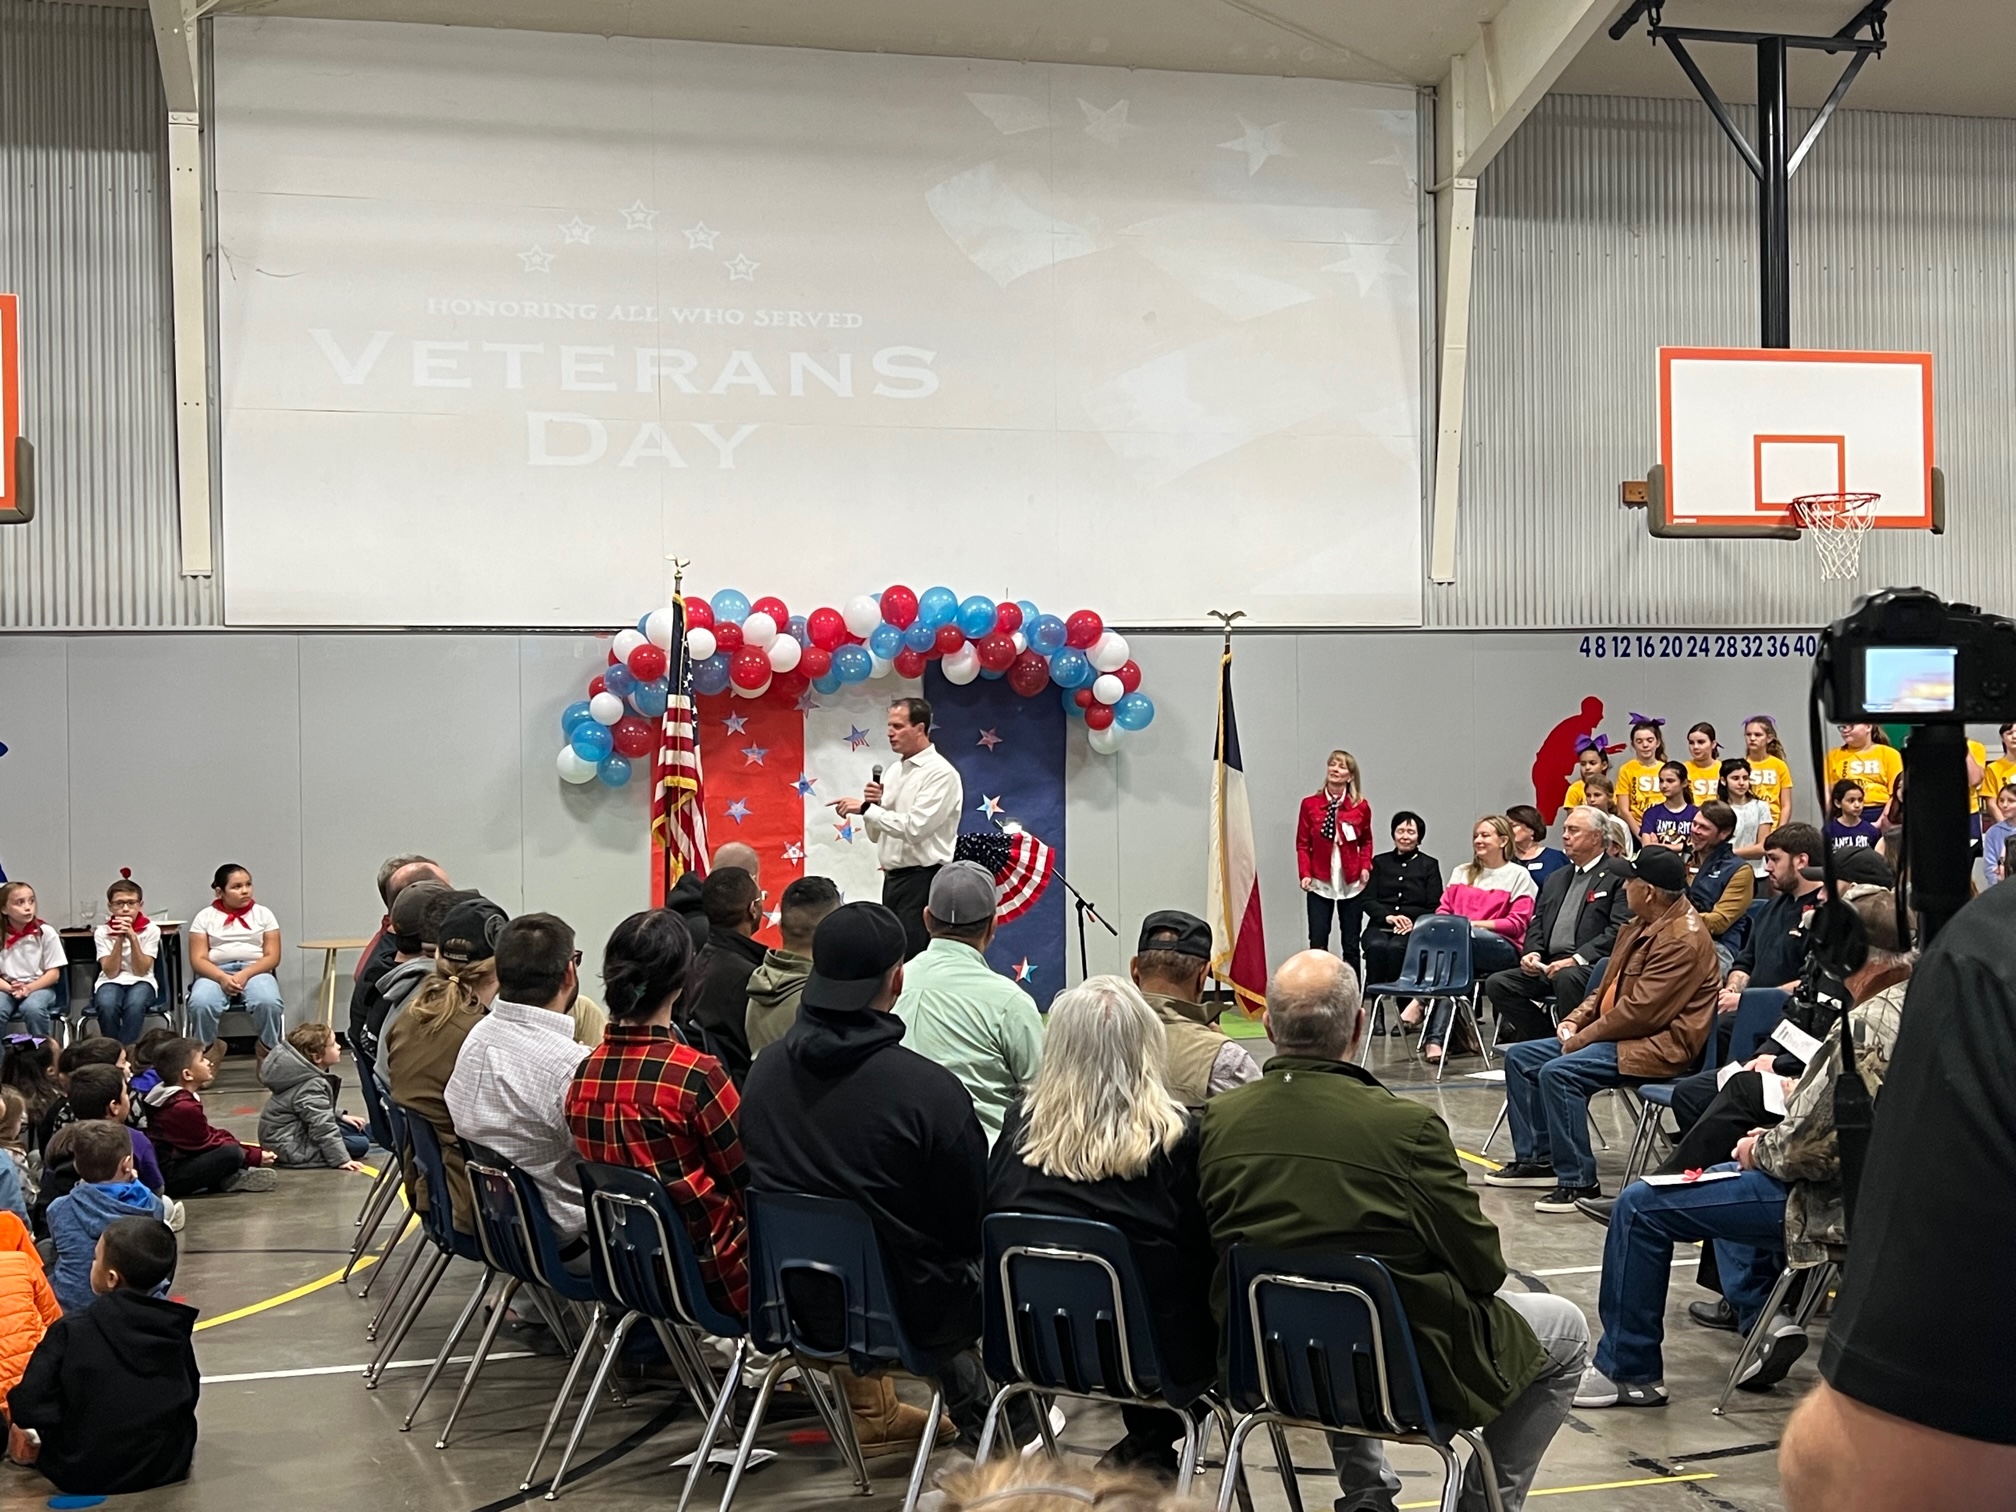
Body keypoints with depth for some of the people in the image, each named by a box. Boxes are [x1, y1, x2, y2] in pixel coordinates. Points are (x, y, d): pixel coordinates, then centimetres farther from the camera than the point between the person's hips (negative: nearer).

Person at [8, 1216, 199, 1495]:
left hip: (84, 1474, -3)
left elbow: (30, 1405, -17)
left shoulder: (71, 1330, -16)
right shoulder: (175, 1328, -5)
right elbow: (189, 1397, 6)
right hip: (167, 1467, 3)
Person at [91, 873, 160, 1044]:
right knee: (107, 1005, -35)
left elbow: (141, 971, -10)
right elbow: (111, 972, -10)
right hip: (111, 983, 1)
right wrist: (119, 939, -19)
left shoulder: (151, 930, -4)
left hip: (140, 983, -1)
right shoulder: (102, 932, -1)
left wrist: (132, 937, -21)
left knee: (135, 1004, -37)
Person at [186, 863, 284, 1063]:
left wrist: (245, 975, -15)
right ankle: (207, 1051, -7)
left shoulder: (263, 914, 12)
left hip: (256, 971, 0)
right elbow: (198, 960, 1)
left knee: (269, 1003, -35)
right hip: (216, 973, 0)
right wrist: (222, 978, -19)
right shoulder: (205, 917, 10)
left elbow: (272, 957, 3)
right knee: (200, 1003, -35)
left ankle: (268, 1051, -8)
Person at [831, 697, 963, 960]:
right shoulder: (895, 771, 15)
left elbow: (914, 827, -21)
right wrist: (874, 805, -2)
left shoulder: (940, 773, -11)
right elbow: (877, 834, 18)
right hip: (892, 878, 9)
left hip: (922, 881, -9)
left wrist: (865, 808, -17)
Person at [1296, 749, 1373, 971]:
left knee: (1351, 945, 7)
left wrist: (1365, 866, -3)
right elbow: (1302, 844, 2)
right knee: (1317, 944, -3)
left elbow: (1366, 841, 12)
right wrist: (1305, 874, -8)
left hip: (1351, 884, 1)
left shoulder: (1361, 807, -1)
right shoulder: (1310, 804, -2)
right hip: (1320, 884, -1)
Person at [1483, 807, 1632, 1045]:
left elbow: (1619, 929, -12)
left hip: (1588, 966, -8)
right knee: (1497, 983, -12)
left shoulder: (1617, 875, 0)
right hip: (1549, 967, 8)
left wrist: (1576, 959, -20)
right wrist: (1532, 952, 1)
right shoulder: (1556, 879, 26)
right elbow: (1537, 923, 23)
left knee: (1567, 978, -39)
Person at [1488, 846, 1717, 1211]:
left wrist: (1584, 1037, -16)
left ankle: (1578, 1181, -23)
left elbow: (1641, 1011, -24)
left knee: (1558, 1072, -30)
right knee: (1520, 1057, 8)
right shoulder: (1641, 927, 12)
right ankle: (1535, 1157, 13)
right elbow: (1609, 988, 21)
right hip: (1620, 1033, 11)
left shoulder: (1682, 939, -20)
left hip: (1658, 1046, -11)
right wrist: (1576, 1021, 5)